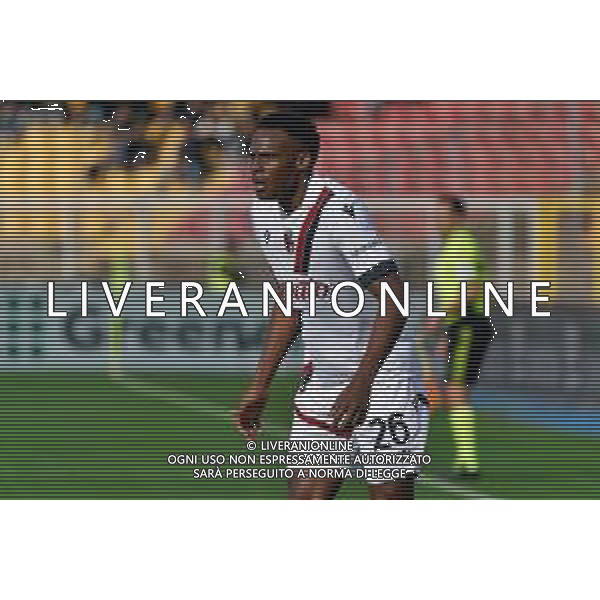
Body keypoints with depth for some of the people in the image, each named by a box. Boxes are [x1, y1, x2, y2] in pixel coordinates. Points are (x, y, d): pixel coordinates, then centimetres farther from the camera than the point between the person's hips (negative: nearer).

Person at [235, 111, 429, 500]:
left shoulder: (338, 209, -20)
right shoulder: (264, 212, 6)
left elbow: (394, 301, -25)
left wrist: (361, 382, -33)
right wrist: (261, 384, 16)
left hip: (379, 383, -8)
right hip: (320, 384, 8)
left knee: (390, 498, -4)